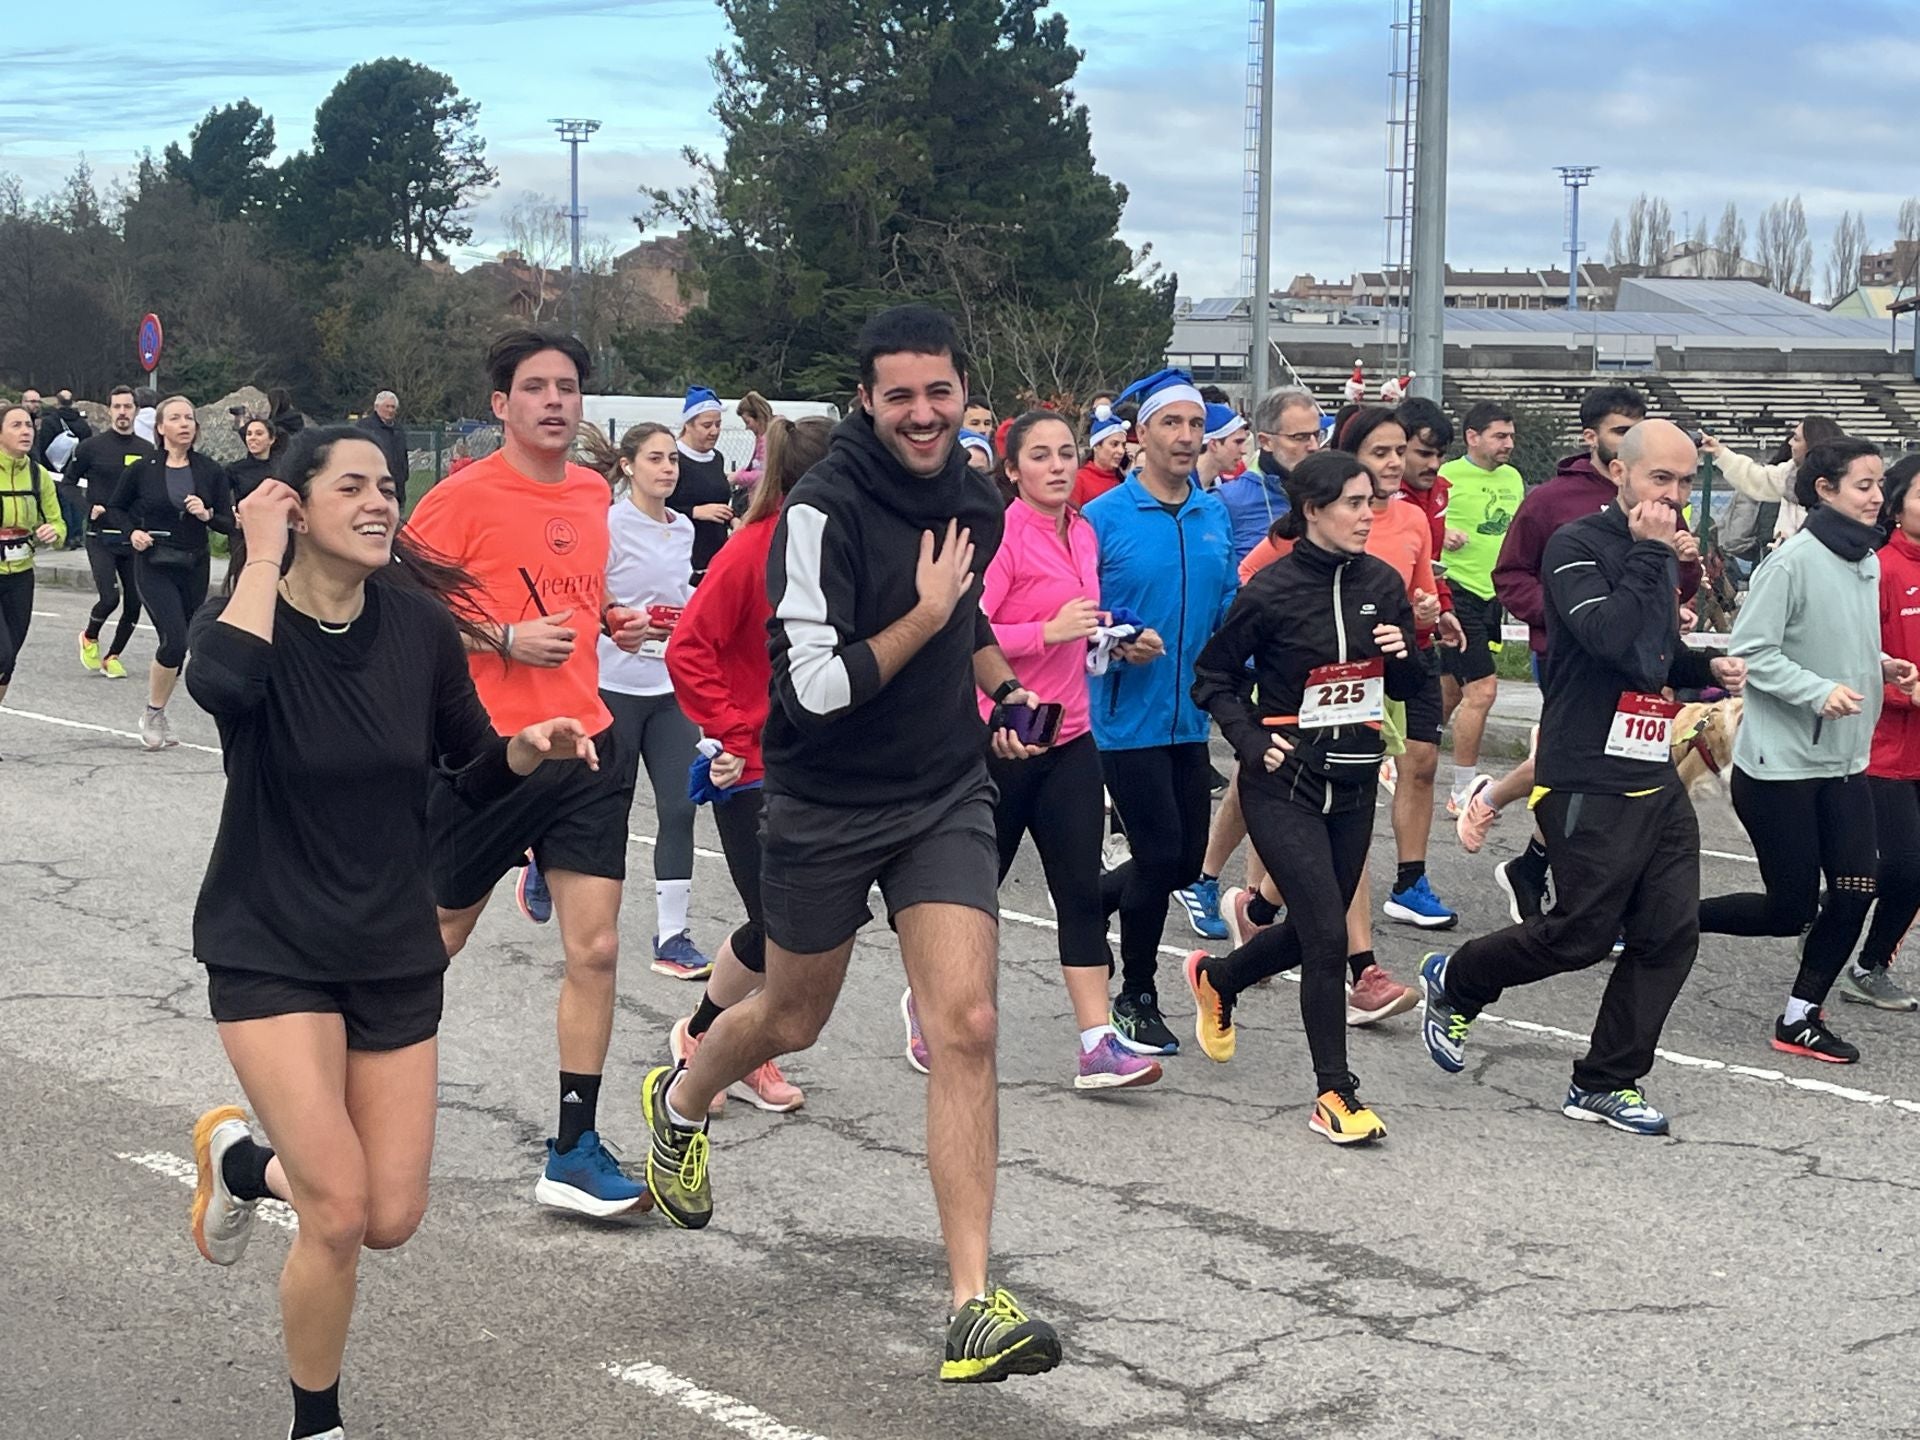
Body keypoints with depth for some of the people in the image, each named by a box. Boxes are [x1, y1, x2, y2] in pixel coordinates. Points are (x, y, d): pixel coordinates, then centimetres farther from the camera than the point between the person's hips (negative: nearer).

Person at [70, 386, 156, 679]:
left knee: (134, 603, 1)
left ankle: (112, 656, 21)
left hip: (135, 539, 4)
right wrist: (89, 509, -8)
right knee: (109, 597, -15)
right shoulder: (92, 446, -2)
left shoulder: (148, 451, 8)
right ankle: (90, 638, 15)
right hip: (101, 537, -4)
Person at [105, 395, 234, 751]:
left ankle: (158, 716, 26)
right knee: (174, 639, -17)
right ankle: (153, 714, 2)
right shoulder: (142, 469, -3)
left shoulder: (211, 471, 1)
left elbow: (229, 524, 3)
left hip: (195, 567, 3)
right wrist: (132, 531, -8)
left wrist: (207, 515, -17)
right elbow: (114, 509, 10)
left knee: (178, 645, 9)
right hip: (154, 566, -3)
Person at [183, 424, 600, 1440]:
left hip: (393, 949, 4)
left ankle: (243, 1158, 36)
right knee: (340, 1214, -12)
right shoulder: (248, 619, -14)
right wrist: (262, 559, -26)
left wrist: (531, 749, -15)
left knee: (392, 1222, 4)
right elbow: (222, 685, -39)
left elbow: (473, 772, 6)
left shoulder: (419, 621, -4)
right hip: (270, 947, -4)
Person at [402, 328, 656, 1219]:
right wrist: (503, 639, -20)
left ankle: (573, 1153, 5)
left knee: (595, 950, -2)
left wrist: (610, 620, 8)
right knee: (438, 935, 10)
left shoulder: (593, 493, 10)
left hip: (584, 746, 5)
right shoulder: (465, 497, -9)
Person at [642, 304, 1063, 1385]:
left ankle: (973, 1303, -8)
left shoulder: (979, 499, 2)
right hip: (826, 805, -4)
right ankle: (681, 1102, 52)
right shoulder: (824, 509, -19)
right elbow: (815, 687, -25)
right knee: (792, 1021, 16)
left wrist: (1007, 686, 10)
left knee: (967, 1026, -11)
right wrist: (924, 617, -21)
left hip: (947, 796, 4)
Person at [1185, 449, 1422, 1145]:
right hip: (1284, 782, -6)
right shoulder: (1272, 590, -11)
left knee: (1313, 929, 15)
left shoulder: (1382, 584, 3)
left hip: (1353, 781, 6)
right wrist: (1252, 742, -13)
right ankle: (1334, 1093, -1)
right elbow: (1214, 676, -1)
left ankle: (1217, 978, 45)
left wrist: (1403, 654, -9)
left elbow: (1407, 688, 12)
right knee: (1328, 934, -12)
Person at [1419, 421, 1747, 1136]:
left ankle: (1606, 1083, 16)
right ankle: (1454, 981, 24)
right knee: (1581, 935, -1)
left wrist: (1709, 668, 9)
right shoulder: (1577, 545, -11)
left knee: (1670, 934, 4)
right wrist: (1649, 555, -20)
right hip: (1590, 784, -8)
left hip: (1657, 780, 8)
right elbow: (1613, 640, -26)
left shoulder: (1661, 554, 14)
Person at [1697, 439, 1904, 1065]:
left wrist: (1880, 665, 3)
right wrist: (1821, 691, -27)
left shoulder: (1867, 562, 8)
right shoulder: (1794, 561, -17)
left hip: (1844, 761, 8)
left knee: (1856, 887, -1)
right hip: (1779, 762, -7)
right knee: (1791, 909, -1)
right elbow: (1751, 652, -18)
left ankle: (1801, 1018, 13)